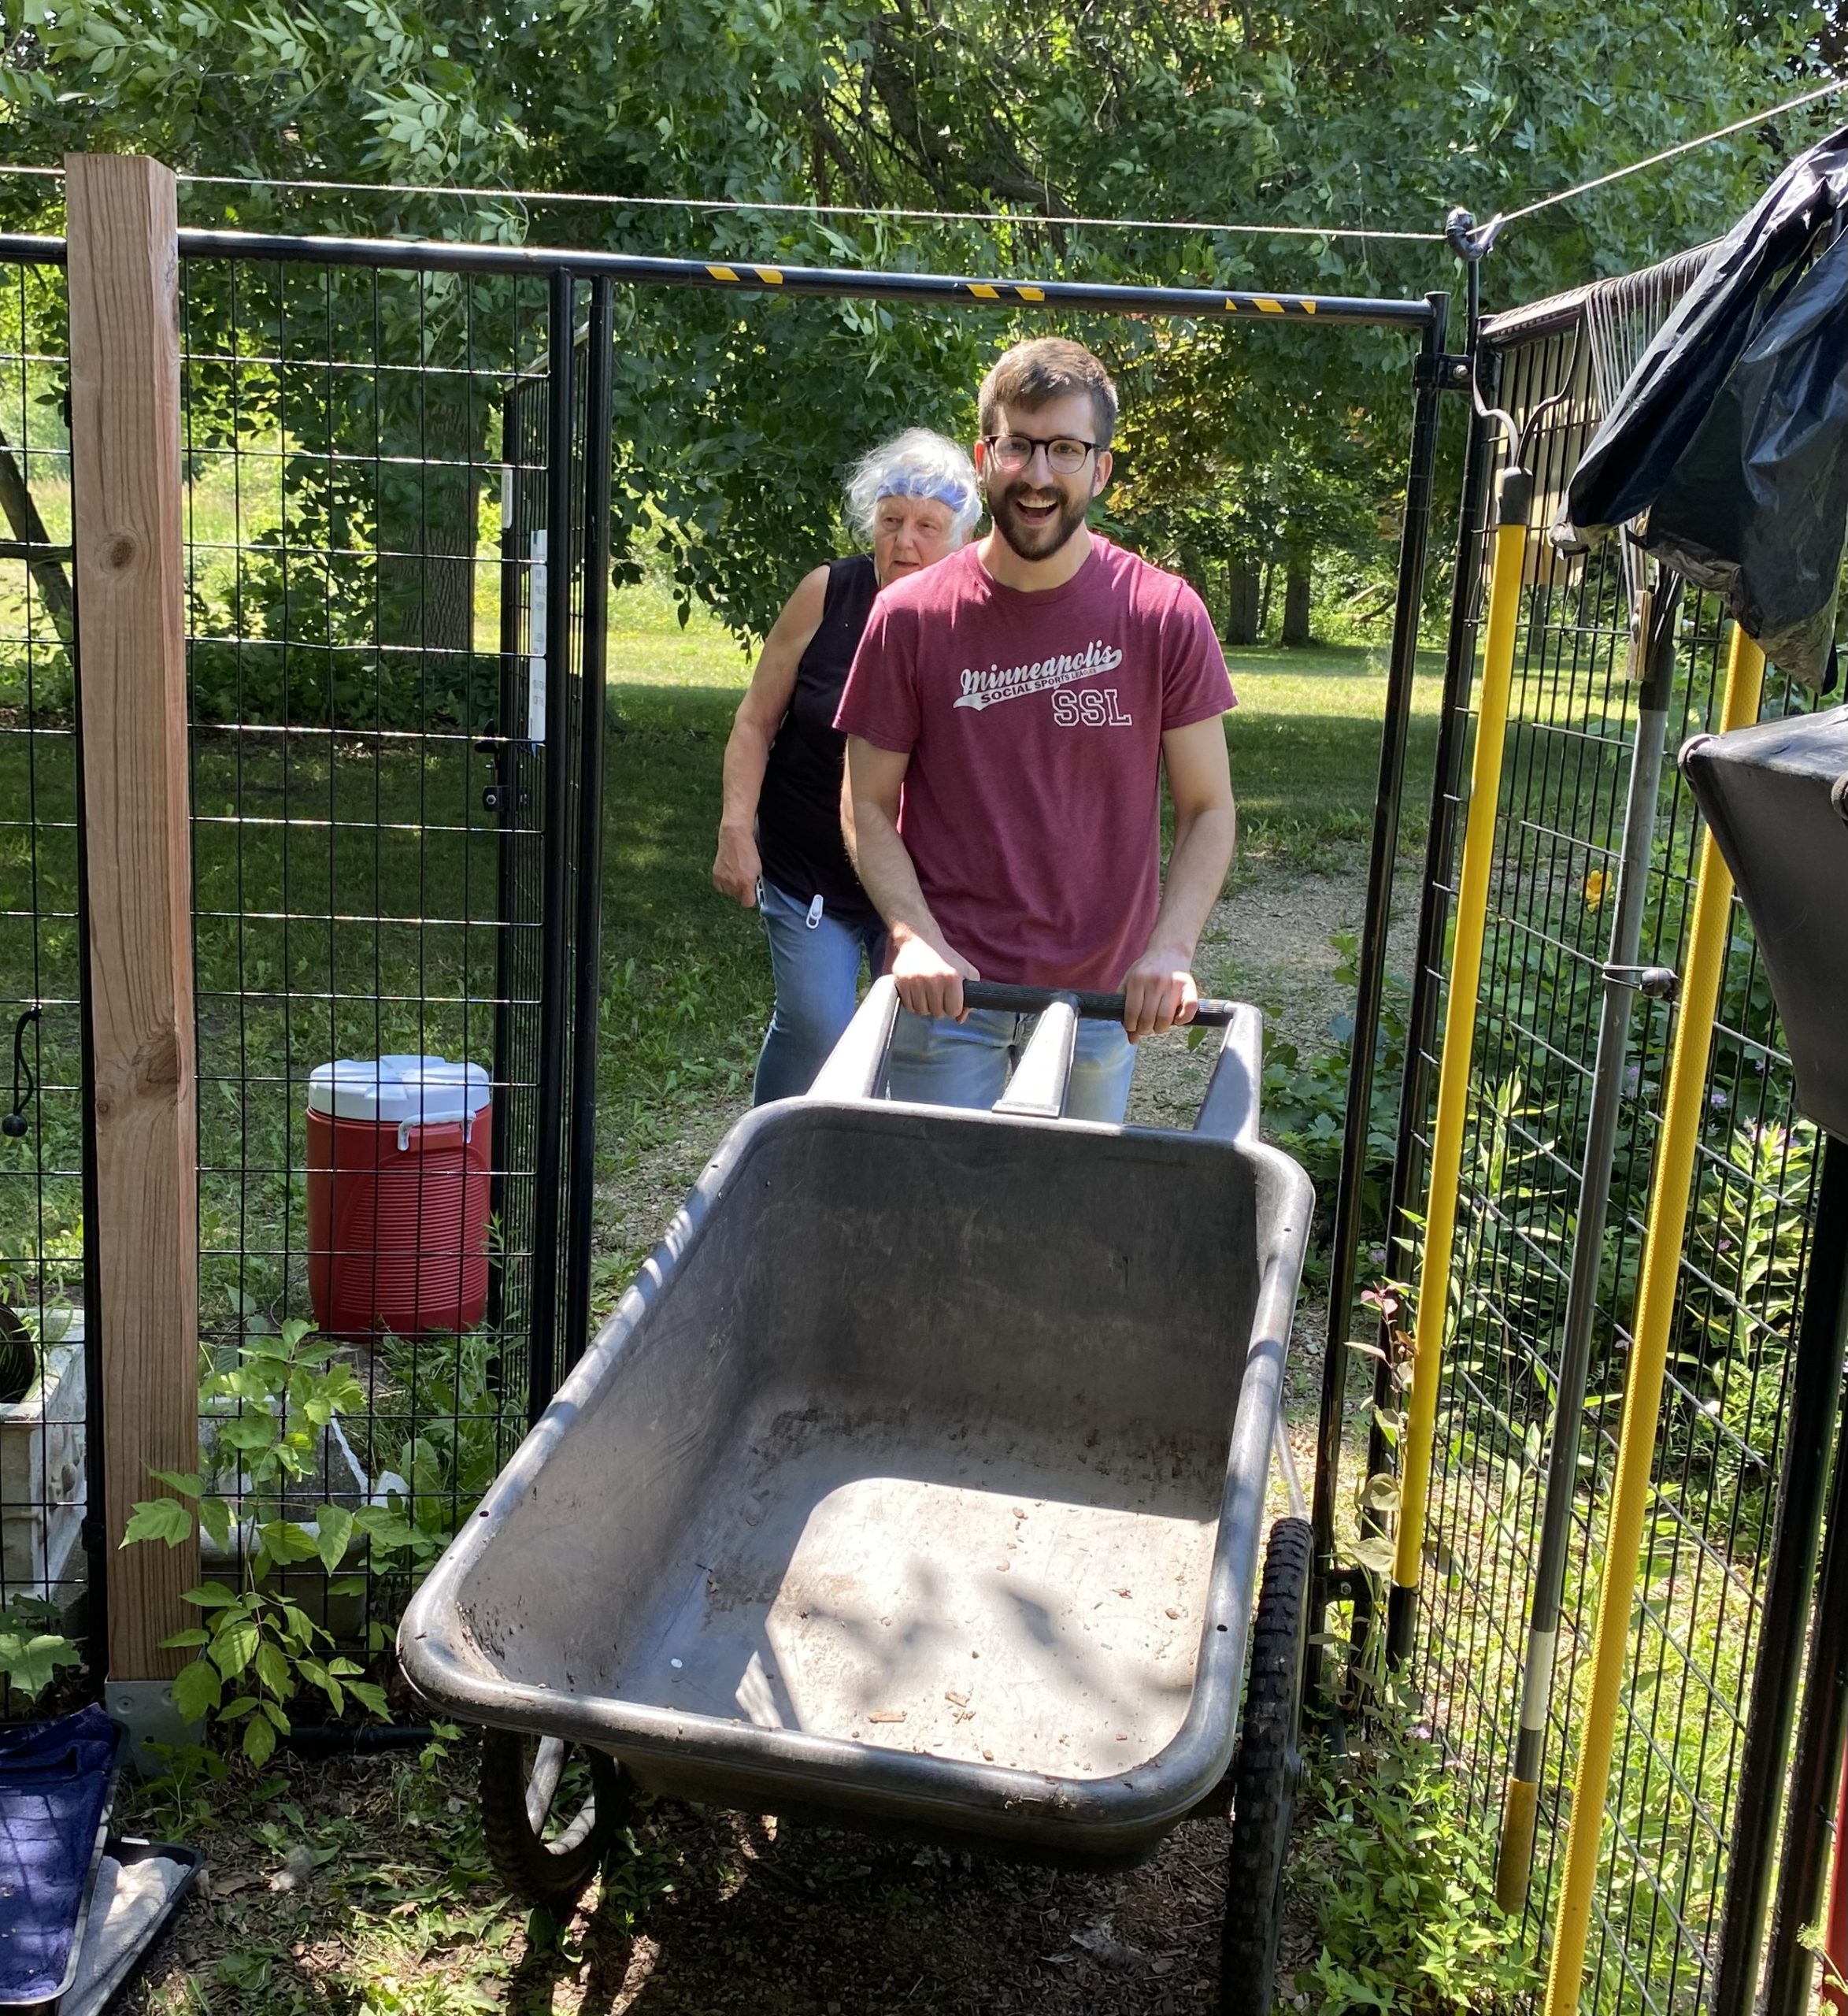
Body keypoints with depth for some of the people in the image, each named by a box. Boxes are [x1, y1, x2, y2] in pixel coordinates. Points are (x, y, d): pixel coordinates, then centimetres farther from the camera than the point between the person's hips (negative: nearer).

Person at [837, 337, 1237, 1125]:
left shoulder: (1166, 617, -6)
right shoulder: (909, 617, -6)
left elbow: (1208, 809, -2)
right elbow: (868, 806, -1)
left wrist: (1171, 947, -16)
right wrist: (916, 937, -16)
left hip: (1105, 997, 1)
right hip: (947, 991, -1)